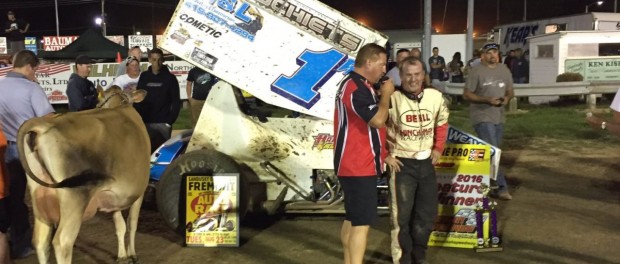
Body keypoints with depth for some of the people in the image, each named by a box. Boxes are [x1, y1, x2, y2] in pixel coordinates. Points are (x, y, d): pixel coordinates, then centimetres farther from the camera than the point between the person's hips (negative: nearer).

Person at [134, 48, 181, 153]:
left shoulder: (170, 78, 1)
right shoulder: (144, 77, 8)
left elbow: (176, 101, 0)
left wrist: (170, 121, -8)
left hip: (163, 123, -2)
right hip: (145, 122, 2)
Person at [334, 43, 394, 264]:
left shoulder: (360, 86, 16)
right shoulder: (355, 88, -19)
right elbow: (378, 120, -25)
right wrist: (386, 94, -11)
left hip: (357, 164, 11)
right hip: (358, 166, -11)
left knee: (352, 219, 16)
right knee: (362, 222, -9)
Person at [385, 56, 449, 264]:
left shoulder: (436, 97, -1)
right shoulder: (392, 99, -19)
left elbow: (442, 124, 17)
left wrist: (438, 148, 11)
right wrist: (385, 155, -9)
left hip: (426, 162, 5)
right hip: (402, 164, -5)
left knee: (428, 214, 14)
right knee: (401, 215, 1)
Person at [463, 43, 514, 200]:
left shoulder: (504, 70, 8)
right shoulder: (477, 71, -10)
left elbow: (510, 91, 17)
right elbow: (466, 94, -9)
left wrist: (507, 97, -7)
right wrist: (487, 100, -20)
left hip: (499, 117, 7)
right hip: (482, 117, -7)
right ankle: (501, 188, -8)